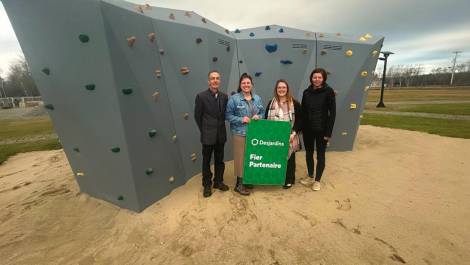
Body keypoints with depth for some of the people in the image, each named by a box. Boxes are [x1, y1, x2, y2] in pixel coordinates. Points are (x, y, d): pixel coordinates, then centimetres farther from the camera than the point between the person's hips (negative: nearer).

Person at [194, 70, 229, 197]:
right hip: (208, 135, -3)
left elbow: (225, 114, 10)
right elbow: (197, 116, -3)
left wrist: (221, 128, 4)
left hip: (221, 134, 4)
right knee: (207, 161, 11)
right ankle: (207, 185, 27)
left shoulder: (224, 96, 3)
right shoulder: (201, 96, -8)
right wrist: (204, 130, -1)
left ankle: (218, 181, 33)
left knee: (219, 160, 15)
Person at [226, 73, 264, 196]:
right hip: (240, 133, -5)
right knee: (241, 157, 1)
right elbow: (228, 115, -7)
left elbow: (262, 112, 15)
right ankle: (239, 184, 15)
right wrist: (241, 119, -18)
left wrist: (258, 117, -7)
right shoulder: (234, 98, -7)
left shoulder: (257, 98, 9)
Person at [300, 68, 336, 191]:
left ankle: (317, 180, 24)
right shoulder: (306, 92, 4)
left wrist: (329, 131, -13)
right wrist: (300, 127, 1)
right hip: (307, 128, 4)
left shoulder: (329, 91, -7)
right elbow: (303, 111, 6)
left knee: (320, 154, 8)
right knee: (308, 153, 14)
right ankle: (310, 176, 32)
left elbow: (332, 112, -9)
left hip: (321, 129, -4)